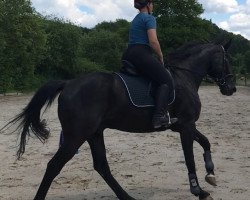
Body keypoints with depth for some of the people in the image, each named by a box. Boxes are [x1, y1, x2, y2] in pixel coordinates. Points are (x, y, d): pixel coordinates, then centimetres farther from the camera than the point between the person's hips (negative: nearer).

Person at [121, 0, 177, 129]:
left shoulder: (136, 20, 24)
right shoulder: (149, 18, -4)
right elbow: (153, 41, -16)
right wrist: (160, 56, -2)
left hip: (128, 56, 10)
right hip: (141, 55, -10)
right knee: (167, 80, -10)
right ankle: (159, 116, -24)